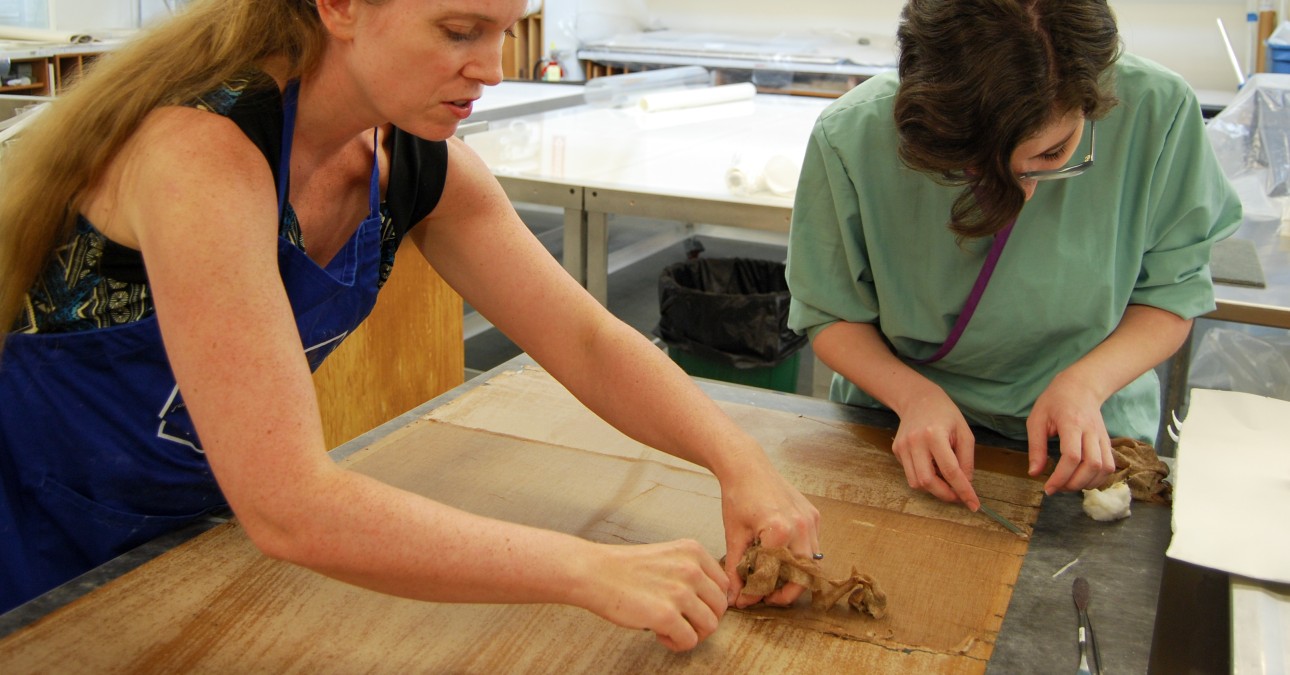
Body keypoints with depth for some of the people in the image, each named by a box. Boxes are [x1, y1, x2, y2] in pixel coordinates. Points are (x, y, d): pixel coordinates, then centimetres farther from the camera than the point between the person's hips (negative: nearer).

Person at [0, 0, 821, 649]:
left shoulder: (417, 162, -12)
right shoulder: (205, 151, -34)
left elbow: (585, 339, -10)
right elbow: (289, 507, -40)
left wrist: (739, 459, -26)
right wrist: (594, 572, -39)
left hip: (212, 529, 6)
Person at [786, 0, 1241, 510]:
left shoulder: (1157, 110, -17)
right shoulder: (851, 138, -19)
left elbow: (1172, 294, -2)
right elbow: (829, 315, -5)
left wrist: (1085, 383, -19)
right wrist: (915, 395, -21)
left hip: (1084, 442, 1)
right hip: (902, 433, 0)